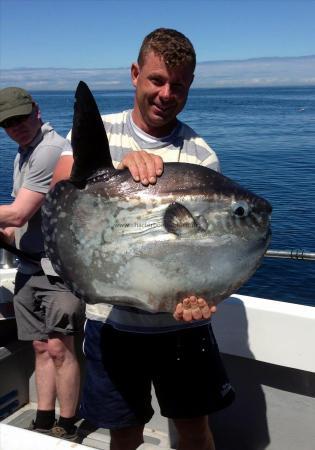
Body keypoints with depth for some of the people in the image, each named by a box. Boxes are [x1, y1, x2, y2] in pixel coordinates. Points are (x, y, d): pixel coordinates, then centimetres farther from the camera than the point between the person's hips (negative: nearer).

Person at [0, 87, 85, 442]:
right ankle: (43, 425, 21)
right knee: (41, 347, 12)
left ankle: (67, 429, 10)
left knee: (59, 347, -5)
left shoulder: (51, 150, -15)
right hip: (30, 266, 9)